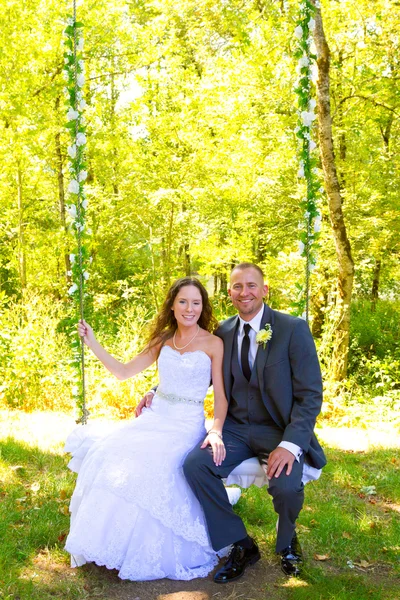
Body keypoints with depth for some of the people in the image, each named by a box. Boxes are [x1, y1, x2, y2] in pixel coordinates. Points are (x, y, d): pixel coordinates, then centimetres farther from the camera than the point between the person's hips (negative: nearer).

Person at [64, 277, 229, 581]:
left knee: (150, 468, -29)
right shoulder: (163, 340, 12)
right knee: (112, 455, -20)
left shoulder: (213, 344, -1)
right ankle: (112, 544, -2)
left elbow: (221, 396, -3)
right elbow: (123, 372, 15)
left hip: (187, 426, -4)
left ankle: (151, 555, -7)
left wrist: (216, 431, -20)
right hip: (154, 418, 5)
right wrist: (93, 343, 8)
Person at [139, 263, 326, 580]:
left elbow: (310, 395, -11)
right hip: (235, 428, 4)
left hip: (280, 430, -4)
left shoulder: (294, 329, -8)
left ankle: (287, 542, 9)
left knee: (286, 485, -30)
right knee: (195, 464, -21)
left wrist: (290, 444, -25)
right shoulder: (223, 332, 5)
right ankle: (241, 546, 0)